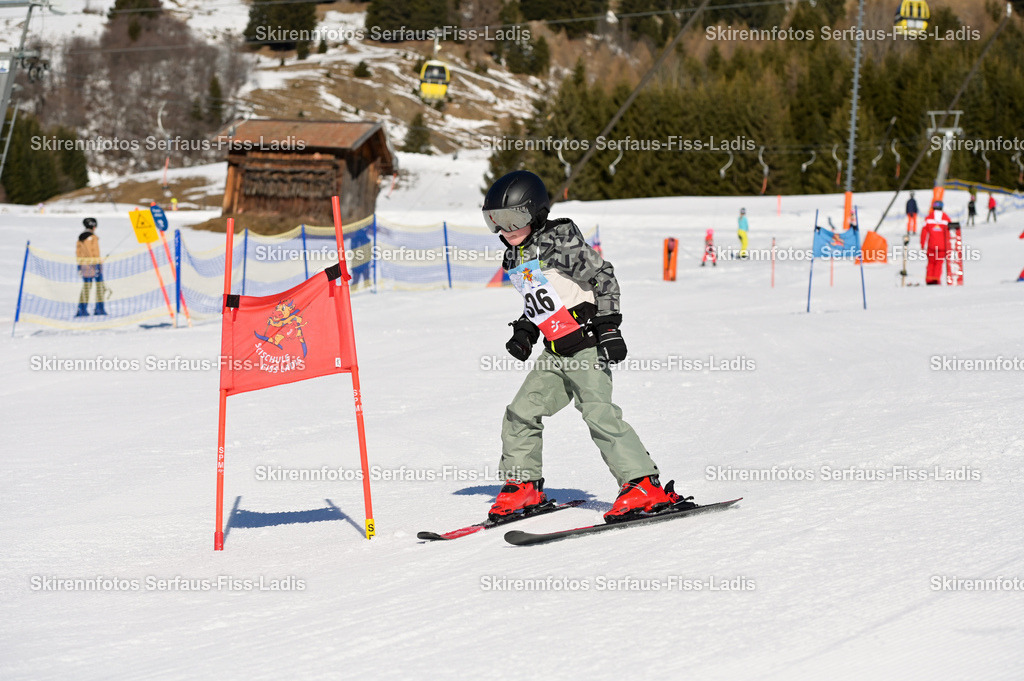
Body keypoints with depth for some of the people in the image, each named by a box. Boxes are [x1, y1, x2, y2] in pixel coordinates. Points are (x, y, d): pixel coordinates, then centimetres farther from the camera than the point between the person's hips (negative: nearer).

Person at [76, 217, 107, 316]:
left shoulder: (80, 238, 10)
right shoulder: (93, 237, -12)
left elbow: (78, 252, 12)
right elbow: (95, 252, -17)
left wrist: (79, 266, 16)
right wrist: (97, 265, -18)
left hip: (84, 263, 7)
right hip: (94, 263, -7)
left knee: (86, 286, 8)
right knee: (99, 285, 3)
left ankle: (82, 309, 2)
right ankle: (99, 308, 2)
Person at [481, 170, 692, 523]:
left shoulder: (559, 242, -11)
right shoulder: (515, 258, 15)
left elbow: (603, 276, -12)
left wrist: (608, 327, -17)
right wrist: (524, 331, 12)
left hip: (587, 344, -9)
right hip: (556, 354, 9)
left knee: (598, 411, -19)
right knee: (521, 412, 4)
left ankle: (645, 487, -20)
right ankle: (523, 487, 18)